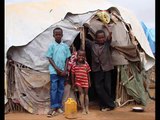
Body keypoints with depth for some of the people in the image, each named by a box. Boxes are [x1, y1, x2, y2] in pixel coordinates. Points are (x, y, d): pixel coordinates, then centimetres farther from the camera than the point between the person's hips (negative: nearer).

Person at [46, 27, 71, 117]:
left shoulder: (65, 46, 6)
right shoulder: (52, 46, -1)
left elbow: (67, 59, 7)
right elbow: (50, 58, -3)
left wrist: (65, 70, -4)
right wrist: (57, 69, -11)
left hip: (63, 71, 3)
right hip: (54, 71, -3)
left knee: (61, 89, 7)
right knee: (54, 89, -5)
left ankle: (59, 106, 15)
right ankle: (53, 107, -2)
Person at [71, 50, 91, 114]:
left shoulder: (86, 64, -3)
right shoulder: (74, 65, -5)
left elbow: (88, 74, 3)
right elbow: (73, 75, 1)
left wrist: (89, 82, 4)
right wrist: (73, 83, 2)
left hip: (85, 82, 1)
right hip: (78, 82, -1)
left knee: (86, 93, 7)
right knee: (81, 93, -5)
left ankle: (87, 108, 13)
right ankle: (83, 108, -2)